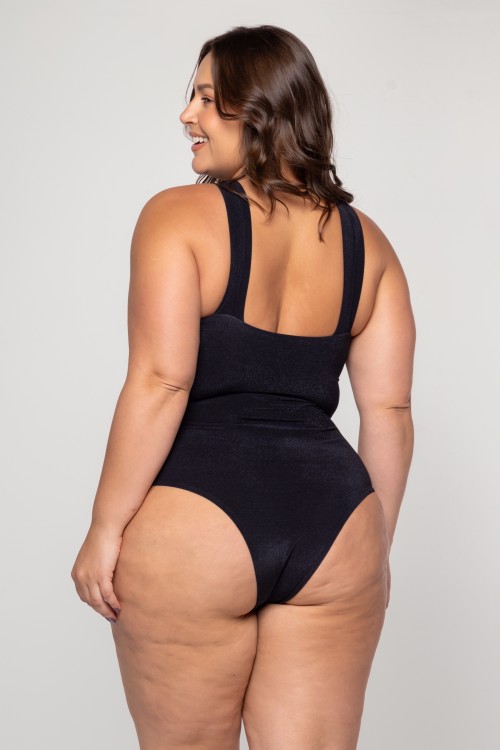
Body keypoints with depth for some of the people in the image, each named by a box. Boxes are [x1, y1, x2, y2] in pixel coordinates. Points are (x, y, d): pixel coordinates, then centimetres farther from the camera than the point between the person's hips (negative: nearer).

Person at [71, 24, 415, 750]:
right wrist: (376, 549, 16)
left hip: (193, 526, -4)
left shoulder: (179, 216, -5)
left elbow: (160, 383, -13)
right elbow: (389, 410, 8)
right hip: (334, 525, 4)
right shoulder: (366, 239, 9)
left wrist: (105, 528, -7)